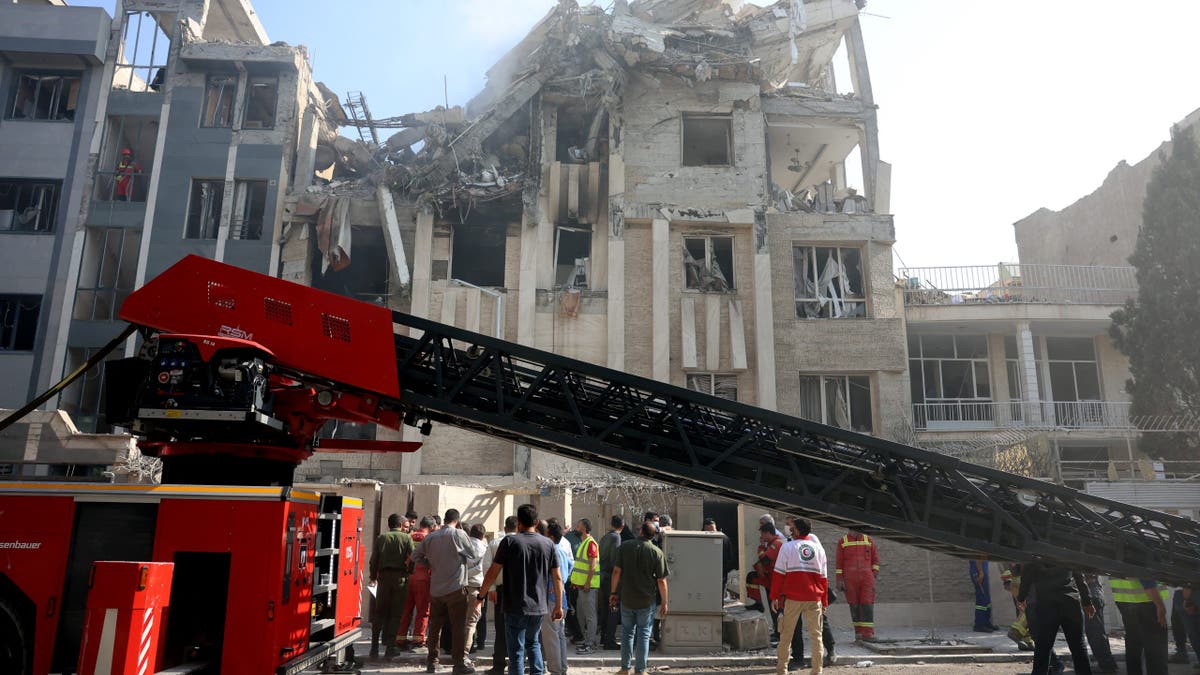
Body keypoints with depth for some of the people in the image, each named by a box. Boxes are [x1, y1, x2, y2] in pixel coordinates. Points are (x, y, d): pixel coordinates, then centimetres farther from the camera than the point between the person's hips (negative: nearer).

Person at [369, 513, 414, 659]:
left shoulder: (381, 538, 5)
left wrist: (373, 577, 15)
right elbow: (413, 558, -8)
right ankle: (390, 647, 3)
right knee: (396, 613, 4)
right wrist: (409, 572, 9)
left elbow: (373, 560, 4)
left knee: (379, 612, 11)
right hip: (400, 576, -2)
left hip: (384, 576, 2)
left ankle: (374, 646, 10)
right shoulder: (407, 538, 0)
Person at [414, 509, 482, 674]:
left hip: (435, 588, 5)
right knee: (458, 626, 1)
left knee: (435, 625, 14)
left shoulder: (431, 536, 4)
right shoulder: (458, 534, -9)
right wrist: (483, 551, 17)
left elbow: (416, 556, 10)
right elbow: (474, 555, -3)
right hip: (456, 587, -5)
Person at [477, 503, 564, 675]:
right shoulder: (548, 544, 1)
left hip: (515, 607, -4)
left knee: (516, 651, 4)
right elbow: (557, 578, 3)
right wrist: (558, 605, 13)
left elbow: (493, 572, -8)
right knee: (533, 643, 25)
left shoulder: (509, 542, -8)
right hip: (539, 607, 4)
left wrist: (481, 595, 5)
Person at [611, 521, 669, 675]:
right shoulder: (657, 552, -9)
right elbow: (661, 580, -8)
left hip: (626, 599, 2)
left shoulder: (625, 547, -3)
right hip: (647, 601, -2)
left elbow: (616, 571, -3)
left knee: (627, 632, 14)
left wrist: (614, 592, 7)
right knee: (643, 634, 8)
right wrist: (664, 603, 0)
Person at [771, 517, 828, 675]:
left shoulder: (788, 547, -1)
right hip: (814, 598, 2)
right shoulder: (818, 548, 9)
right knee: (816, 635, 8)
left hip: (792, 597, -2)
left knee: (786, 634, 7)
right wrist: (824, 601, 15)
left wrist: (774, 597, 1)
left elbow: (779, 573, -4)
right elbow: (824, 577, 10)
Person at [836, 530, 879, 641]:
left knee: (867, 605, -9)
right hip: (850, 579, 0)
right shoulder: (843, 542, 2)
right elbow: (839, 562, 2)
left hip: (866, 579, 1)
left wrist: (876, 571, 0)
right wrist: (839, 580, -3)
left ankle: (867, 634, -12)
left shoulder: (869, 540, 6)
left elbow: (875, 557, 15)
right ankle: (859, 631, 18)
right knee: (854, 605, 5)